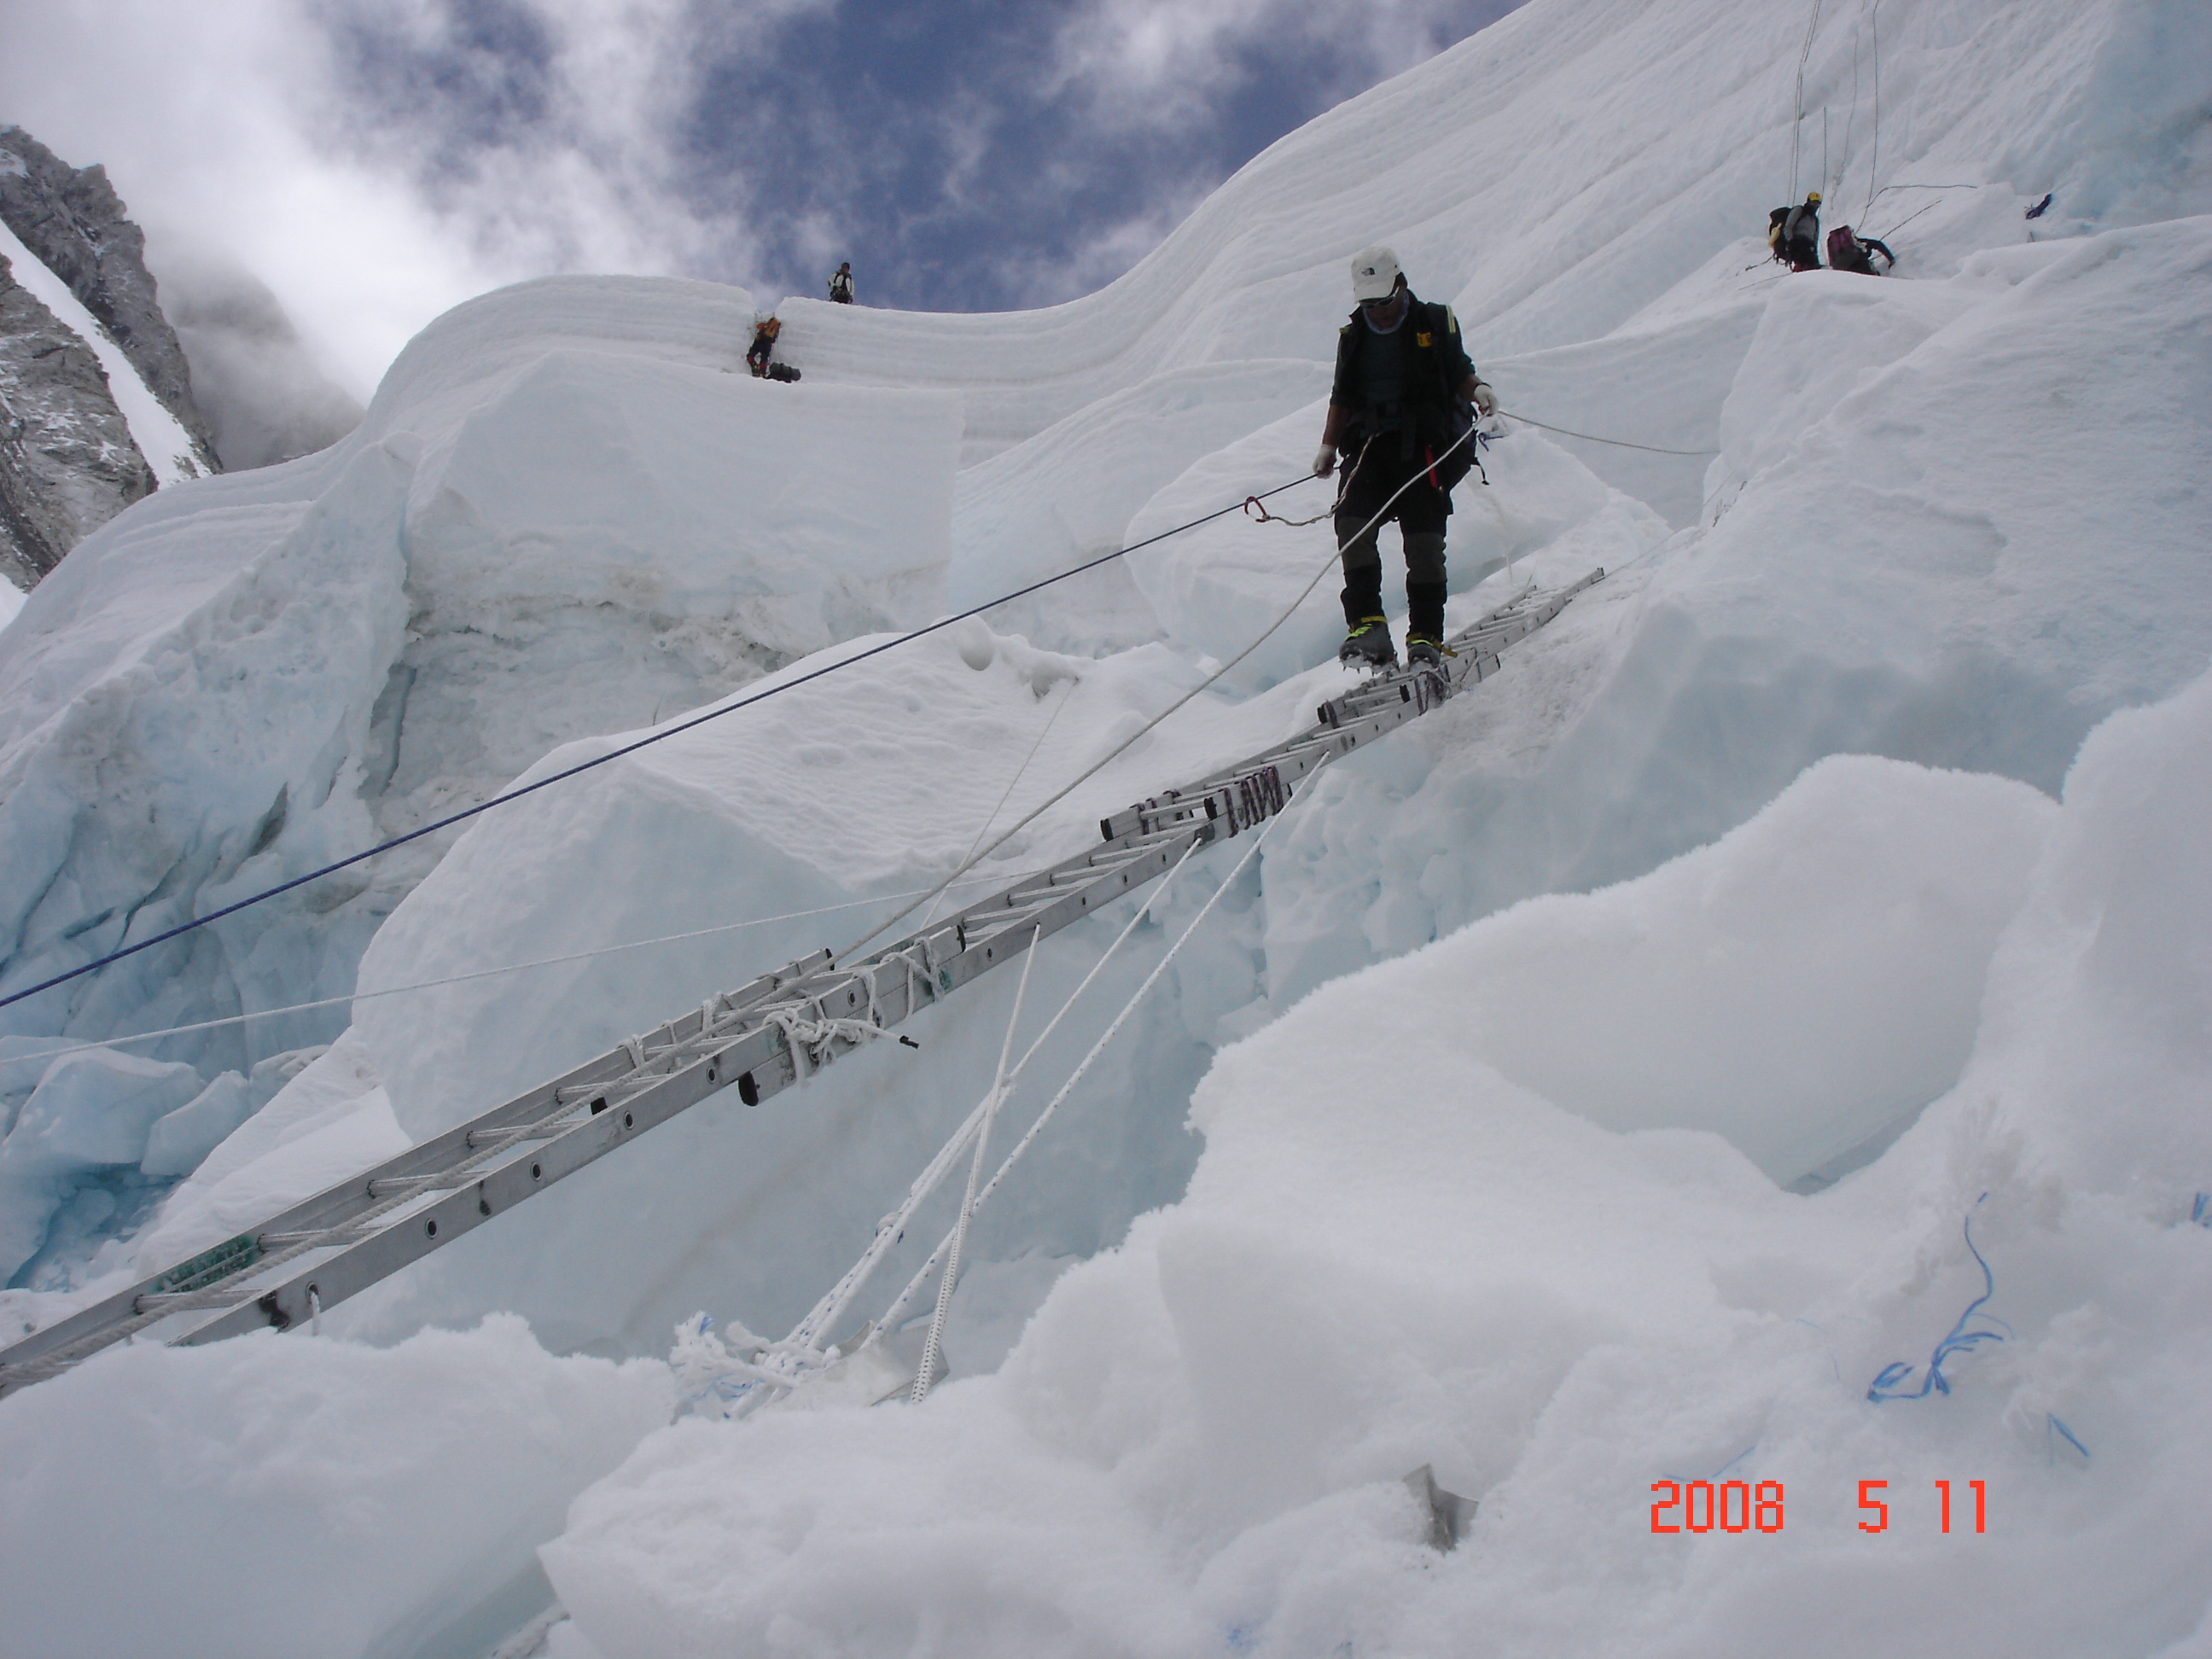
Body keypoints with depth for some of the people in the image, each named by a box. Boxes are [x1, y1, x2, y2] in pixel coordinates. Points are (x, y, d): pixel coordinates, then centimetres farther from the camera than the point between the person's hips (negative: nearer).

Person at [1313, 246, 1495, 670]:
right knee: (1351, 521, -21)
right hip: (1369, 446, 2)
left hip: (1424, 447, -2)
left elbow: (1460, 375, 8)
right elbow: (1342, 399, 21)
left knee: (1424, 537, -10)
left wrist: (1479, 391, -13)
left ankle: (1426, 636, -2)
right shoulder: (1352, 336, 17)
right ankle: (1368, 626, -22)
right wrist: (1328, 447, 12)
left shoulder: (1435, 323, 8)